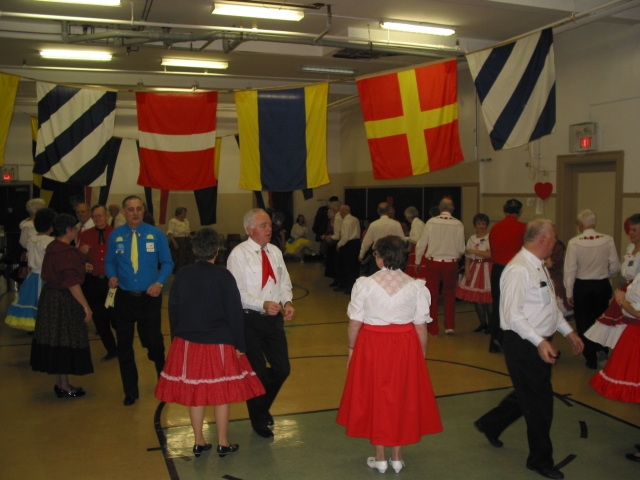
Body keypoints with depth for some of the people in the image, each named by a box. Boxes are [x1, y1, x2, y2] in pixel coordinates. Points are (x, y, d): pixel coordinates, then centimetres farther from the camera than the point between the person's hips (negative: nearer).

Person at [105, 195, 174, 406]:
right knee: (124, 345, 9)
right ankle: (130, 391, 26)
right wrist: (112, 276, -12)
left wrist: (159, 282, -15)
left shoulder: (156, 234, -3)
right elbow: (109, 262, 8)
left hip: (150, 297, -1)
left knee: (153, 341, 7)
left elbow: (167, 262, 0)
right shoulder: (115, 236, 0)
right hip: (124, 297, 2)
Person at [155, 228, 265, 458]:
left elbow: (173, 310, 5)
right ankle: (223, 443, 18)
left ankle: (199, 443, 23)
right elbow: (235, 313, -9)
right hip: (219, 344, -3)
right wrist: (239, 344, -1)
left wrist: (177, 339, 17)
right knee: (221, 393, 9)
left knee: (194, 393, 13)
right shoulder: (224, 276, -11)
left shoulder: (182, 275, -3)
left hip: (188, 343, 3)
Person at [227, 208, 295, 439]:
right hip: (250, 320, -5)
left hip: (274, 318, 5)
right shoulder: (239, 254, -11)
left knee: (282, 369, 8)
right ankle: (259, 420, 30)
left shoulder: (275, 252, 7)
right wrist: (263, 304, -26)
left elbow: (284, 283, 11)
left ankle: (262, 406, 38)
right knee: (257, 372, 7)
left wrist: (287, 302, -8)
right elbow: (236, 292, -16)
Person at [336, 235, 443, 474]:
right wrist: (422, 354, 10)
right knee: (402, 398, 15)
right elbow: (421, 326, -3)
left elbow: (355, 323, -7)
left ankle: (380, 458, 24)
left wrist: (352, 348, 8)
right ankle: (397, 457, 27)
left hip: (371, 347, -1)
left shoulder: (364, 284, -11)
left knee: (374, 397, 14)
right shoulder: (416, 286, -7)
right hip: (405, 348, 1)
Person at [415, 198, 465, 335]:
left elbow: (422, 244, -3)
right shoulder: (458, 224, -7)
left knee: (433, 295, 10)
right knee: (449, 294, 18)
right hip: (451, 263, 0)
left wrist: (417, 262, 9)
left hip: (433, 262, 0)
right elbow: (461, 248, -2)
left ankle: (433, 329, 16)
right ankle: (449, 326, 16)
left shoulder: (431, 222, -7)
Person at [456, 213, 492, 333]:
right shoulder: (471, 239, 13)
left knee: (488, 299, -8)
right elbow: (468, 257, 12)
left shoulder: (490, 237, -5)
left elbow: (489, 254, -15)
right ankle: (483, 323, 19)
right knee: (476, 297, 6)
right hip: (474, 269, 6)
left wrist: (474, 251, -11)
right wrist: (467, 270, -1)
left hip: (487, 268, -6)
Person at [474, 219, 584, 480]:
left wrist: (568, 331, 17)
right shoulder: (520, 269, -22)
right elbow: (512, 313, -26)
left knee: (528, 395, 21)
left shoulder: (538, 266, 11)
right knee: (540, 402, 3)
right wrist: (540, 341, -31)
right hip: (525, 345, -10)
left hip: (540, 343, 10)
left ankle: (490, 424, 41)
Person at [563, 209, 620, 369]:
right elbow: (615, 268, -3)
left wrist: (569, 293, -1)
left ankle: (591, 359, 19)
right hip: (603, 286, 2)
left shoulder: (574, 243, -16)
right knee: (602, 319, 26)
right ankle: (602, 348, 21)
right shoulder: (608, 240, -10)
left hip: (582, 287, -2)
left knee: (584, 323, 12)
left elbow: (570, 271, -12)